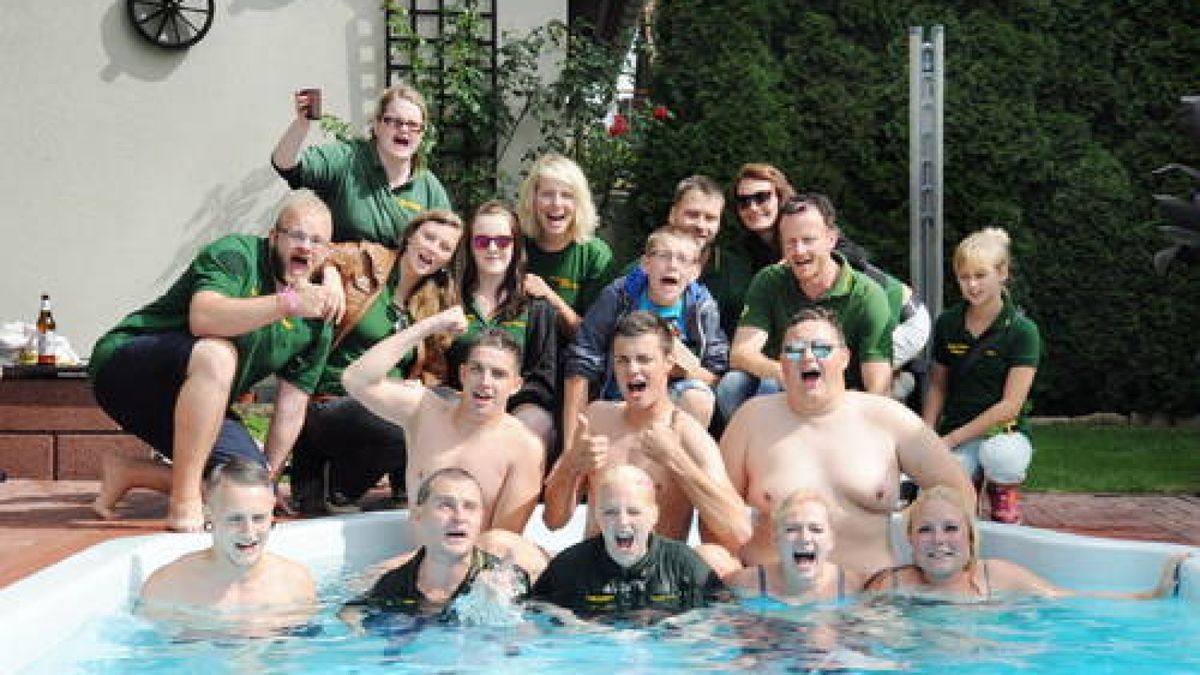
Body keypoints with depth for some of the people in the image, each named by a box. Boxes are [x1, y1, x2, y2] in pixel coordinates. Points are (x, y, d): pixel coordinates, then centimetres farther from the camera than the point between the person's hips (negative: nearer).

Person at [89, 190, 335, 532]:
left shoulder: (316, 325, 1)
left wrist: (268, 475, 0)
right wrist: (287, 303, -44)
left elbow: (292, 405, 4)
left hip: (200, 406, 7)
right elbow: (202, 318, -37)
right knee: (216, 354, -37)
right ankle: (184, 504, -32)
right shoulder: (236, 254, -18)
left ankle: (129, 472, 9)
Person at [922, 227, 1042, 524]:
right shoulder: (947, 324, 6)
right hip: (955, 434, 2)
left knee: (999, 456, -40)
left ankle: (1002, 493, -4)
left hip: (1004, 431, -2)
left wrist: (952, 438, -14)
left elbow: (1010, 406, -12)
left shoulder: (1022, 330, -7)